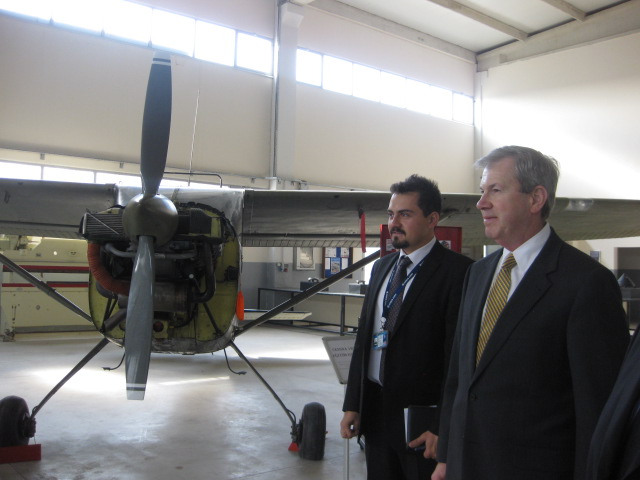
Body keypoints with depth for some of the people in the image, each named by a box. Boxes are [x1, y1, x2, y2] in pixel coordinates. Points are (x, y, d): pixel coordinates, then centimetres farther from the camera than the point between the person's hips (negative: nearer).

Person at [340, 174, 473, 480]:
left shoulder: (456, 271, -13)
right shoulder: (381, 267, 10)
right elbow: (364, 338, 12)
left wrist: (442, 427, -15)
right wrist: (352, 405, 10)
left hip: (422, 413, -6)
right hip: (374, 411, 6)